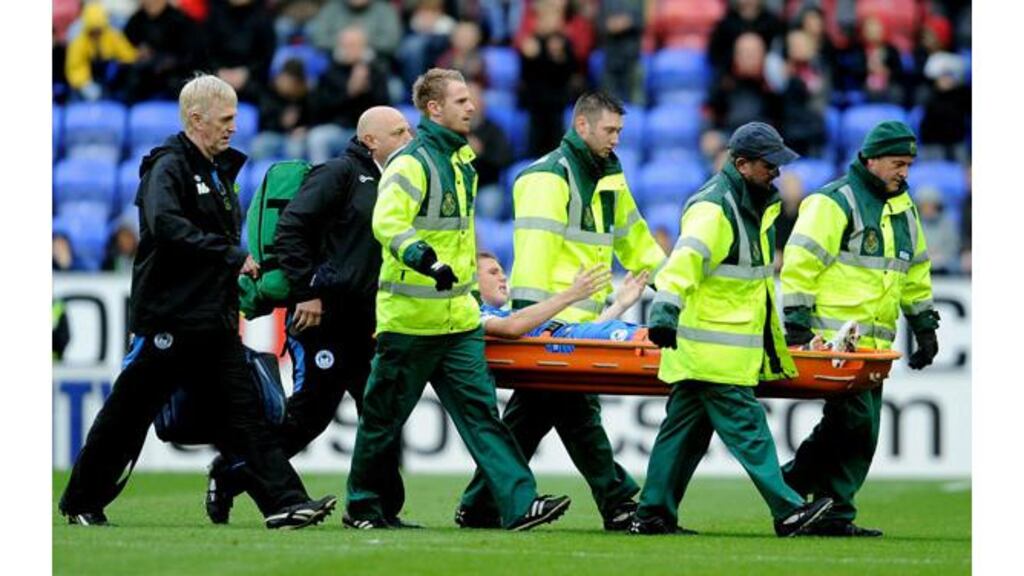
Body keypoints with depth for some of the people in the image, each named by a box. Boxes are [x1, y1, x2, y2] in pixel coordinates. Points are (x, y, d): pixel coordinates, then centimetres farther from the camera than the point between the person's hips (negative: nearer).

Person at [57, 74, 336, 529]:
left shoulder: (217, 170, 18)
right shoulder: (169, 167, -10)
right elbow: (166, 226, -28)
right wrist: (232, 256, -25)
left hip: (214, 322, 8)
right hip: (167, 318, -8)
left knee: (243, 412, -1)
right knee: (127, 415, 1)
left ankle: (283, 503, -9)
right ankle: (81, 504, 14)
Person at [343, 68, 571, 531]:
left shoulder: (462, 159, 15)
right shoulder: (411, 162, -13)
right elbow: (387, 221, -28)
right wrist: (421, 258, -43)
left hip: (458, 318, 7)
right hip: (411, 317, -7)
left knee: (480, 411, -1)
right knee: (385, 415, 5)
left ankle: (519, 503, -9)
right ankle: (361, 506, 18)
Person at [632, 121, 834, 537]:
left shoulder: (754, 204, 17)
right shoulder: (712, 208, -15)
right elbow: (686, 258, -29)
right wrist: (665, 311, -41)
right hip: (713, 349, -10)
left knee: (686, 428, 11)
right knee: (747, 429, -8)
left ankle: (653, 516, 15)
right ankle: (787, 512, -9)